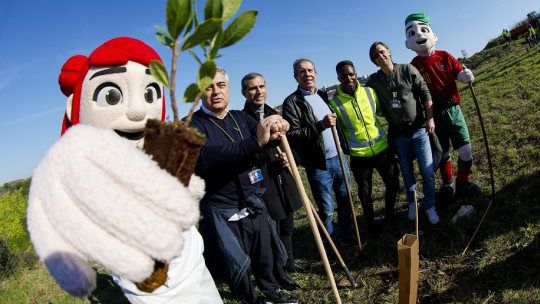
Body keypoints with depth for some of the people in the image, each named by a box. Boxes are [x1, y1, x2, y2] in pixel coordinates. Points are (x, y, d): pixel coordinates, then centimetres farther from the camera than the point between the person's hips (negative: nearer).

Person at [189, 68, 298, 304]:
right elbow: (207, 158, -32)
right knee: (237, 267, 8)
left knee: (265, 256, 20)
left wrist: (276, 131, -28)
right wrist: (255, 142, -43)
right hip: (222, 213, -5)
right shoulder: (192, 125, -12)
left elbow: (266, 137, -2)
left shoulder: (240, 117, 8)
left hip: (254, 204, 5)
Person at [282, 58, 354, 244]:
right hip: (318, 165, -6)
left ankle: (347, 236, 34)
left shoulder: (323, 95, 12)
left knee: (345, 201, 16)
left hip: (339, 158, 6)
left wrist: (344, 145, 13)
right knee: (326, 210, 4)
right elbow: (292, 135, -19)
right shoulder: (292, 102, -10)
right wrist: (321, 125, -26)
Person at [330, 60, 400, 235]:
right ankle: (371, 224, 32)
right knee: (365, 193, 10)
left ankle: (389, 215, 39)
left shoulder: (369, 92, -3)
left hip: (382, 148, 3)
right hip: (358, 155, -2)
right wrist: (345, 151, -3)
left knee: (393, 184, 14)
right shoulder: (335, 102, -10)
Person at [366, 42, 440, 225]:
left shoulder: (408, 70, -3)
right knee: (407, 173, 13)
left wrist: (430, 118, -7)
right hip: (398, 134, 2)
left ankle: (430, 207, 20)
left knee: (427, 172, 0)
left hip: (419, 129, -1)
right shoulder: (374, 80, 0)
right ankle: (412, 205, 35)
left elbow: (425, 94, -3)